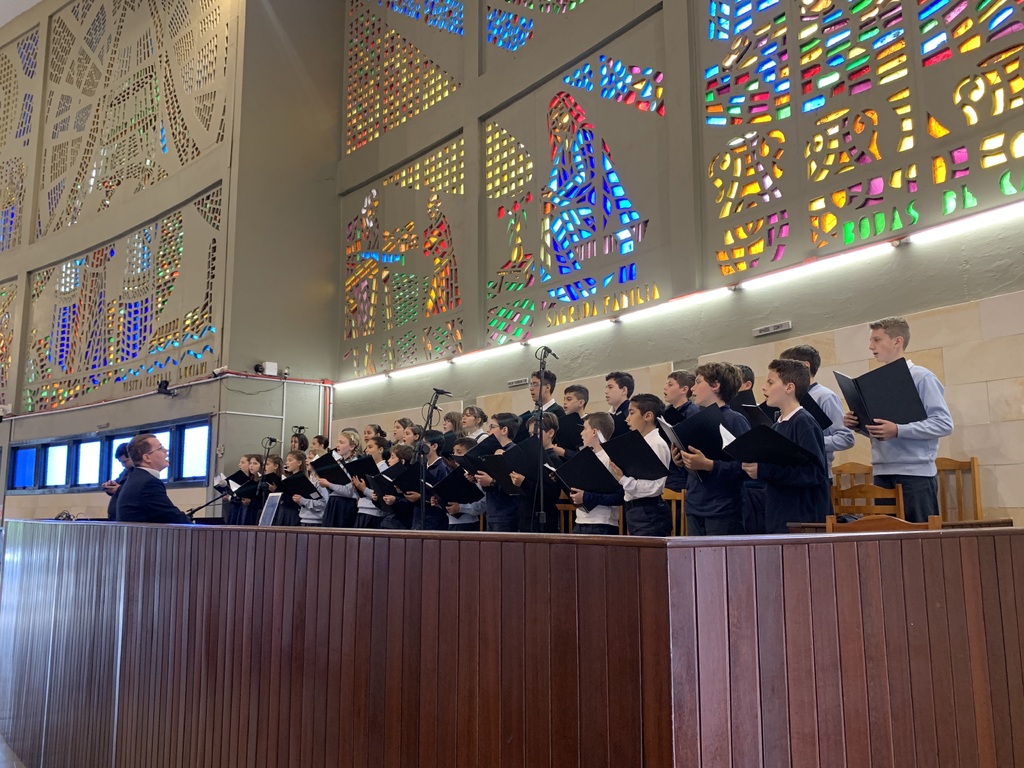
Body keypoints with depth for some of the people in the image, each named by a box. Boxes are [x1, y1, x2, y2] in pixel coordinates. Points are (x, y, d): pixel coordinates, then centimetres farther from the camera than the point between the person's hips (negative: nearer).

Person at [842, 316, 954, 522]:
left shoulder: (921, 377, -5)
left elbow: (944, 424, -13)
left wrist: (898, 431, -22)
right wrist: (858, 424, -1)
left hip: (915, 473, -6)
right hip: (882, 473, 6)